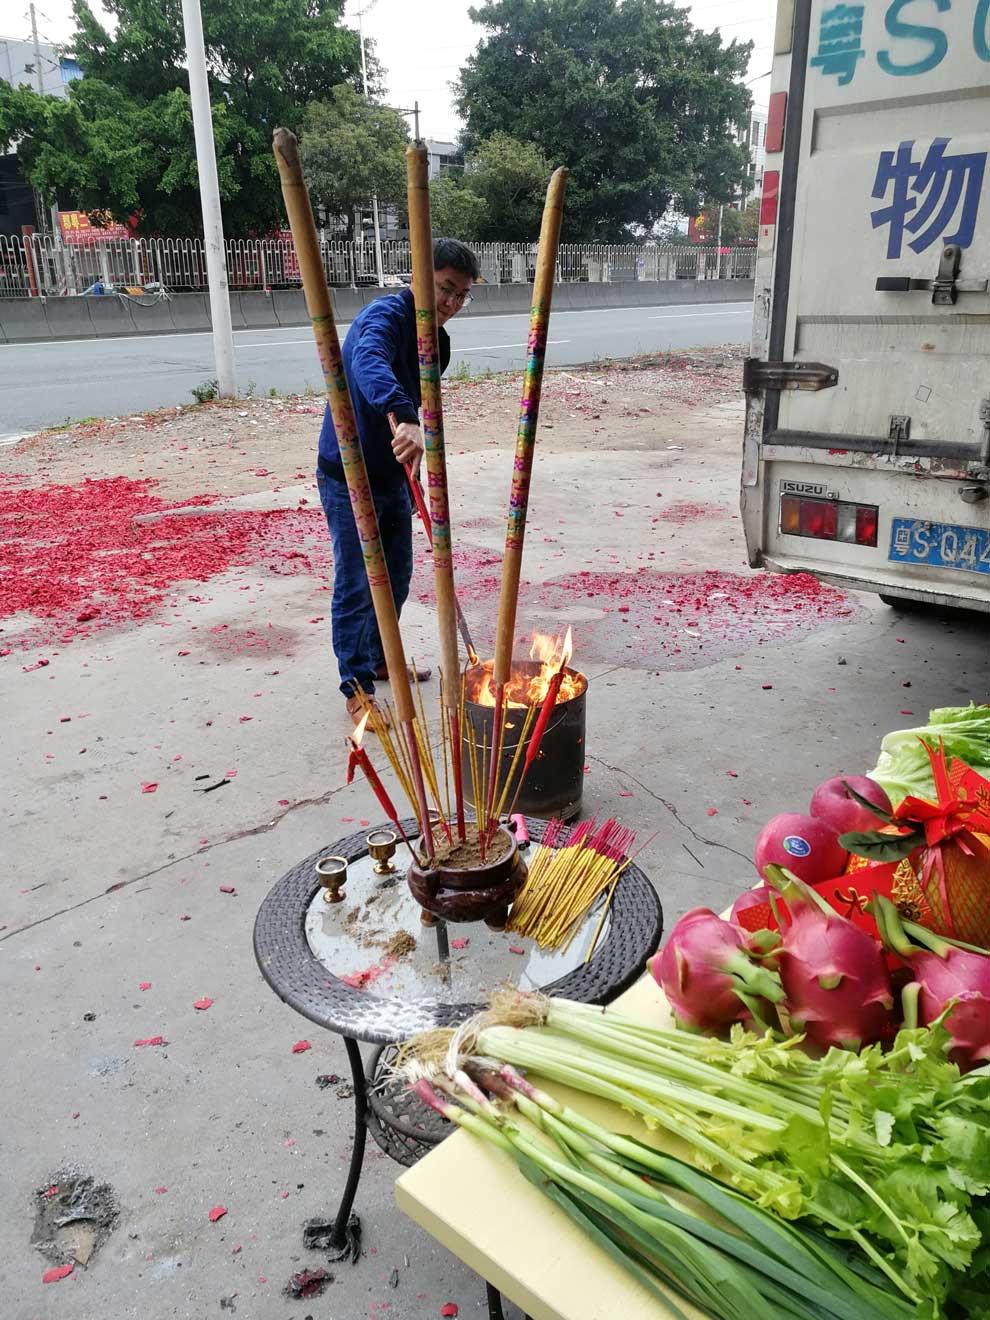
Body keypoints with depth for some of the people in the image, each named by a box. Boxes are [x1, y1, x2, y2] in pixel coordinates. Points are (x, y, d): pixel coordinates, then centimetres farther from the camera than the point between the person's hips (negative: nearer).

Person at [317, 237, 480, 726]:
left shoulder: (436, 339, 10)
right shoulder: (386, 314, -19)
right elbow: (368, 362, -42)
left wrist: (412, 481, 21)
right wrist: (402, 417, -59)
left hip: (393, 474, 9)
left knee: (397, 576, 18)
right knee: (356, 586, -2)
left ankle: (380, 659, 37)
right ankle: (357, 687, 10)